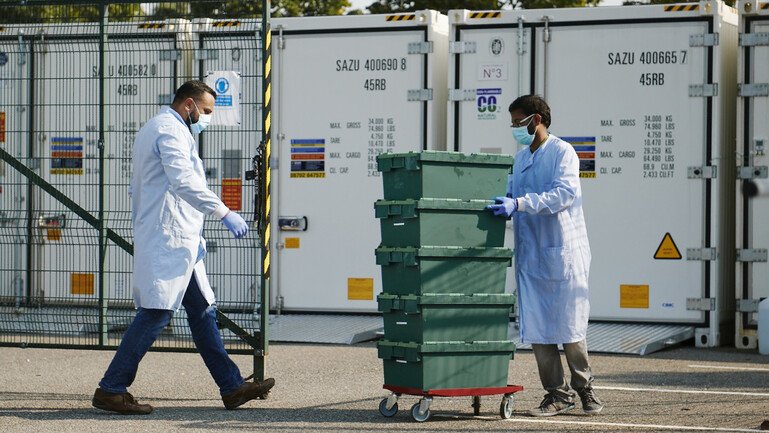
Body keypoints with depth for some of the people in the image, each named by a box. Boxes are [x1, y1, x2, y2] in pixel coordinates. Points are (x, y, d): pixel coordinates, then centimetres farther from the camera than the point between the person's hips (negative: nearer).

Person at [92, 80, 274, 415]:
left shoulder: (152, 130, 23)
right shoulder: (170, 131, -10)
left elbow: (137, 189, 28)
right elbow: (184, 182, -25)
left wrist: (144, 229, 28)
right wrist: (224, 213, -28)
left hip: (177, 242, 11)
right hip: (170, 239, -11)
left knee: (203, 311, 9)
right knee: (156, 314, -11)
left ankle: (232, 387, 11)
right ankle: (110, 390, -8)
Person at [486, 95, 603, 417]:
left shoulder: (562, 152, -6)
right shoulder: (520, 158, 16)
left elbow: (565, 194, -20)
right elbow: (512, 196, 22)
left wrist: (519, 204, -28)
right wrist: (503, 203, 1)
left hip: (562, 252, -6)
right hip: (530, 255, 6)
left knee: (570, 327, -1)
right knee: (535, 328, 2)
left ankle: (585, 387, 17)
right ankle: (557, 394, 10)